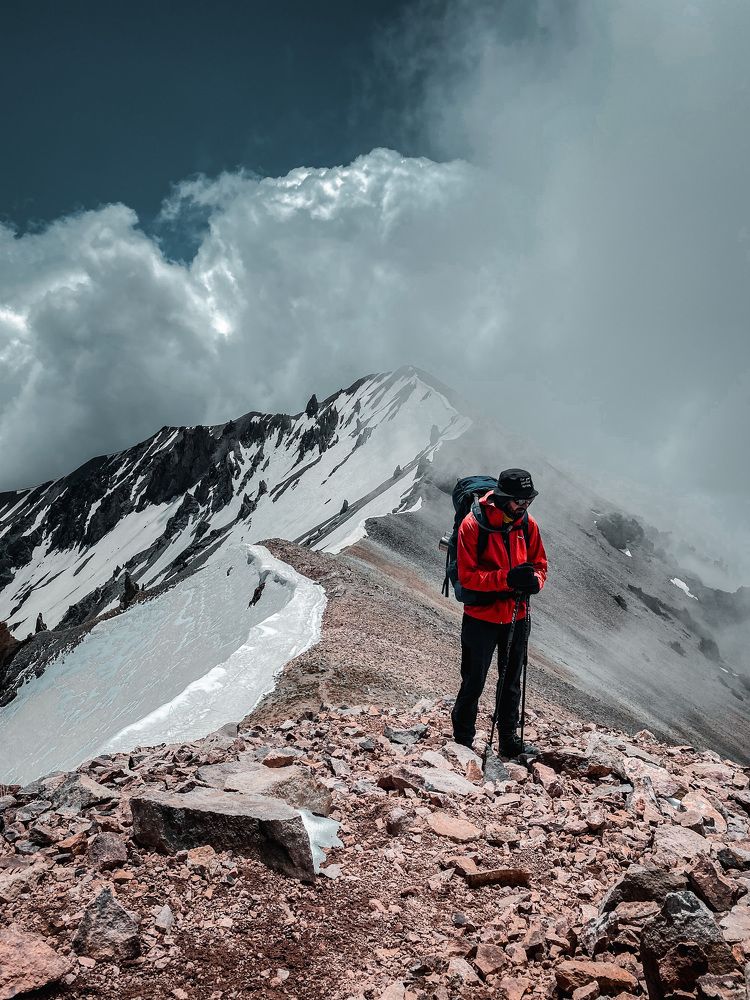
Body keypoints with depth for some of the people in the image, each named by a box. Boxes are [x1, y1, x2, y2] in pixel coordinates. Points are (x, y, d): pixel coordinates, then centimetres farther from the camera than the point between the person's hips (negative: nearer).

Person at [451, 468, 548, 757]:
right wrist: (507, 578, -30)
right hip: (481, 617, -5)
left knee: (512, 684, 18)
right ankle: (462, 741, 26)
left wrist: (534, 580, -18)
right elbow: (467, 575, -19)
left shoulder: (528, 525, -2)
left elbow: (540, 564, 6)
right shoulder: (473, 525, -18)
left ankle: (509, 740, 35)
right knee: (473, 684, 8)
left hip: (517, 617, 5)